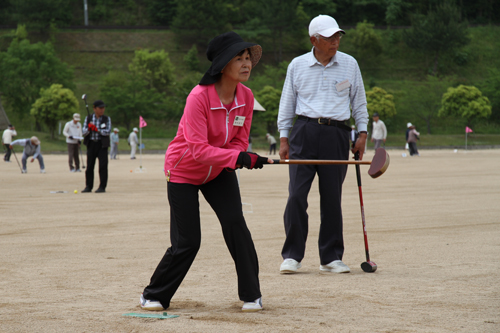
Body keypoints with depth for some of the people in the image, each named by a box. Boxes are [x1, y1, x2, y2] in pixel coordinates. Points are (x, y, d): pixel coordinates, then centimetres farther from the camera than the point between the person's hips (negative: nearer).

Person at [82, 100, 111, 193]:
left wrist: (97, 129, -18)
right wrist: (89, 129, -21)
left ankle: (102, 187, -1)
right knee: (89, 166, 5)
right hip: (91, 144, 1)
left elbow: (108, 131, -9)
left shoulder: (107, 119, 4)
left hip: (102, 144, -1)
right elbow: (84, 132, 0)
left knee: (103, 165, -7)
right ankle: (88, 186, 13)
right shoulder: (88, 118, 6)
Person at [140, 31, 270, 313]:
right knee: (187, 242, -6)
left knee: (235, 224, -13)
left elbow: (240, 141, -4)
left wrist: (242, 157, -27)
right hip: (184, 171, -4)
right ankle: (154, 296, 16)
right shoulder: (199, 97, -30)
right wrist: (238, 157, -46)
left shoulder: (246, 96, -12)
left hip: (219, 172, 5)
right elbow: (199, 150, -35)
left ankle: (251, 294, -1)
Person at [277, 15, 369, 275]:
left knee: (332, 197, 3)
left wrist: (362, 133, 7)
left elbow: (358, 101, 14)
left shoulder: (350, 65, 7)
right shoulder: (297, 66, 5)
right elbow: (287, 102, 11)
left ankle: (331, 257, 12)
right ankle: (292, 255, 1)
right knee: (296, 195, -8)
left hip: (336, 134, 1)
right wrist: (284, 137, 6)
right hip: (304, 132, -1)